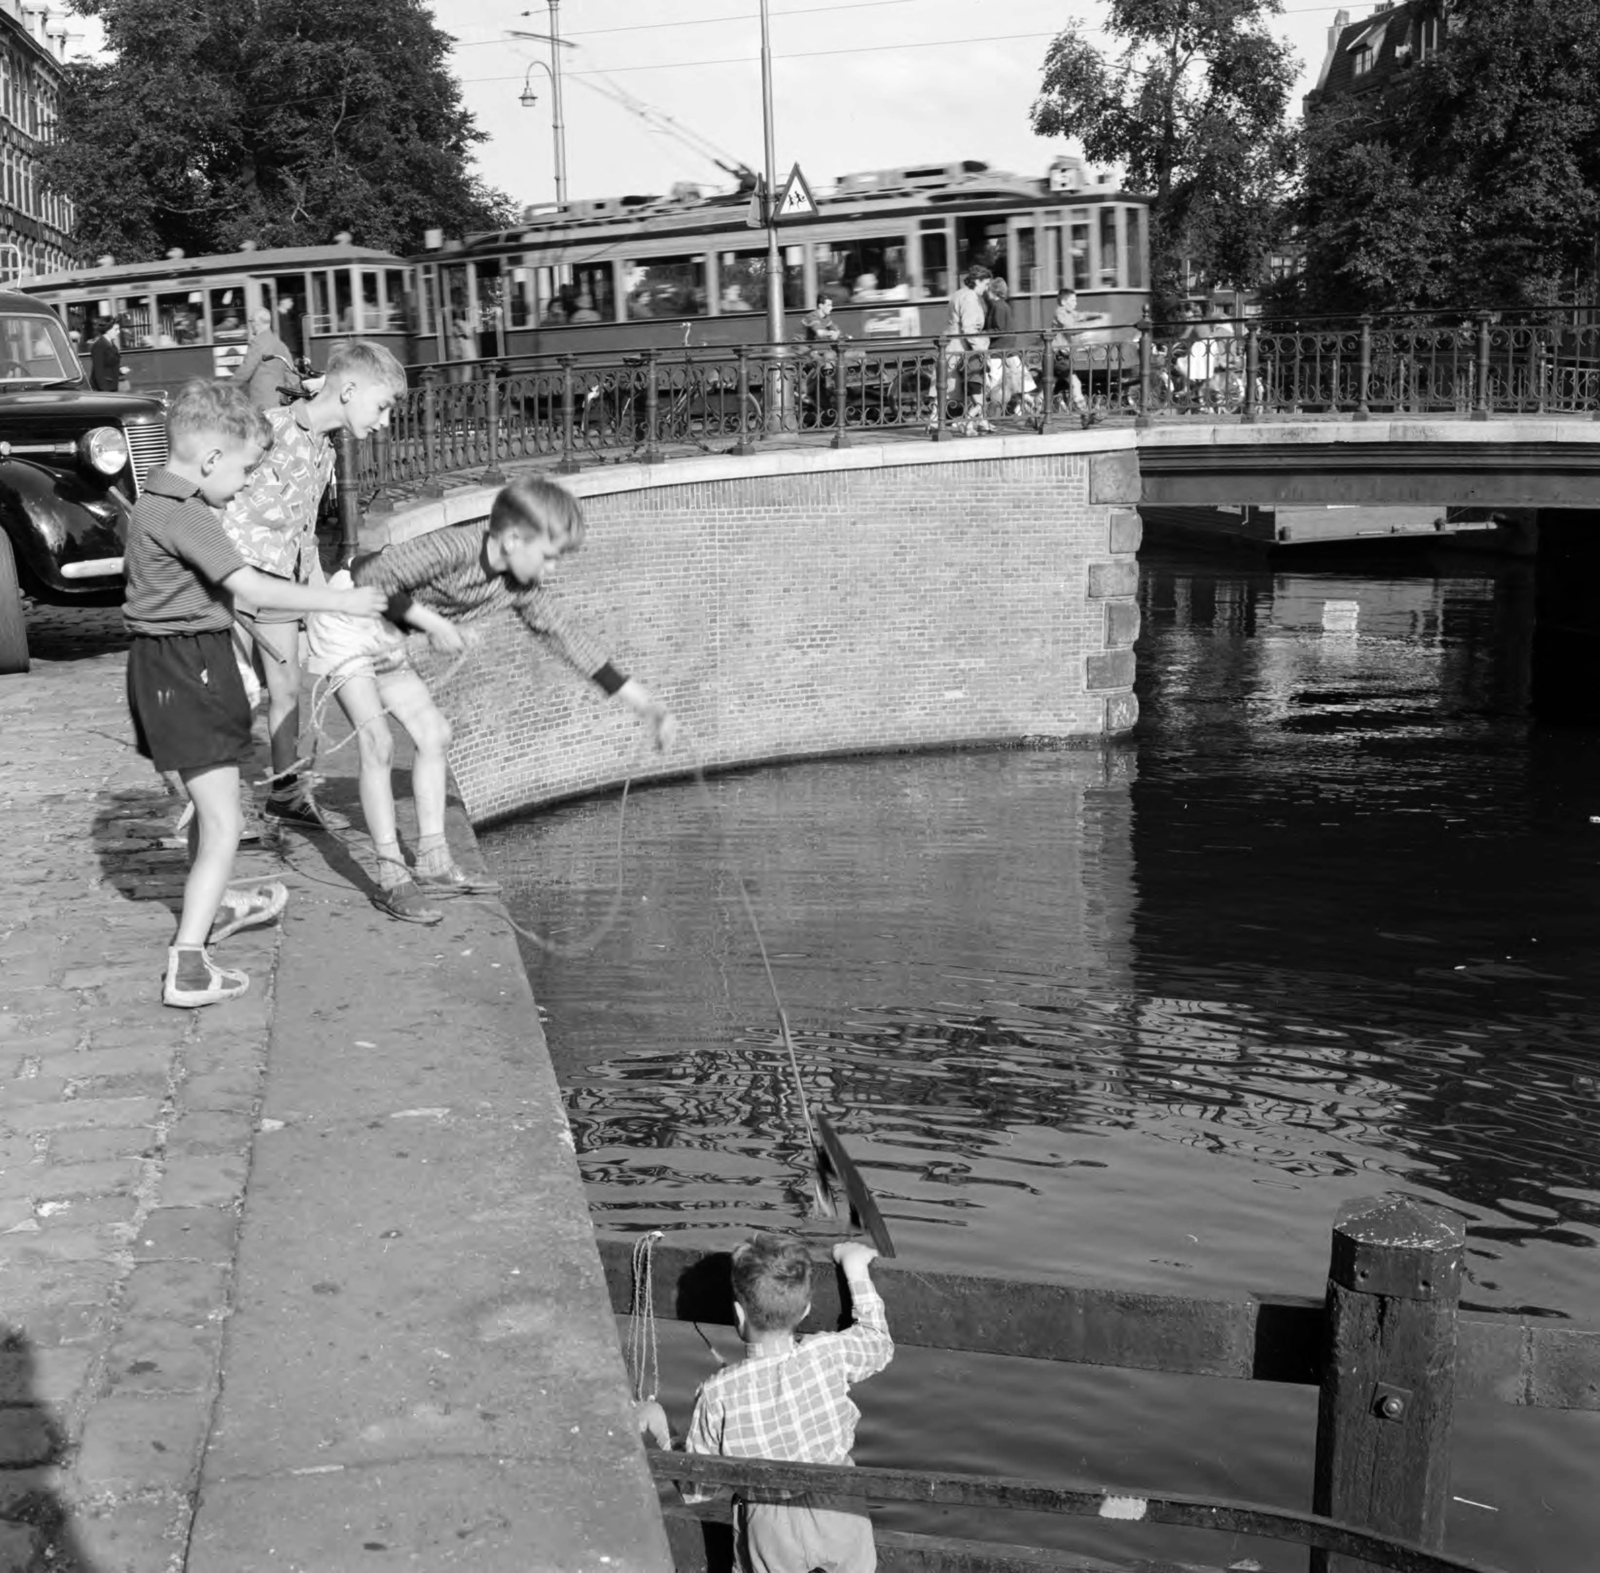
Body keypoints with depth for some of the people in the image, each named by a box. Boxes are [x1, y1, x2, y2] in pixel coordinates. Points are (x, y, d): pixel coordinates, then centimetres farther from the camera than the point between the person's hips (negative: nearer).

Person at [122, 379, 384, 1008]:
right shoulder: (181, 515, -21)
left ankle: (213, 906, 49)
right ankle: (187, 966, -13)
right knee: (223, 823, -10)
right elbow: (251, 589, -25)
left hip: (187, 661, 10)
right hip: (184, 668, -10)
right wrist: (342, 601, -19)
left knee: (211, 804, 28)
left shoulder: (159, 503, 11)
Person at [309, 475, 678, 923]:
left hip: (384, 635, 9)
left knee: (433, 731, 7)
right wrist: (432, 621, -27)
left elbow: (568, 639, -1)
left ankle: (433, 864, 13)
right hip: (344, 622, -8)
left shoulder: (521, 589, -6)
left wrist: (647, 706, -2)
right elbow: (369, 577, -28)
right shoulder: (455, 548, -30)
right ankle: (392, 879, -13)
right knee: (377, 743, -16)